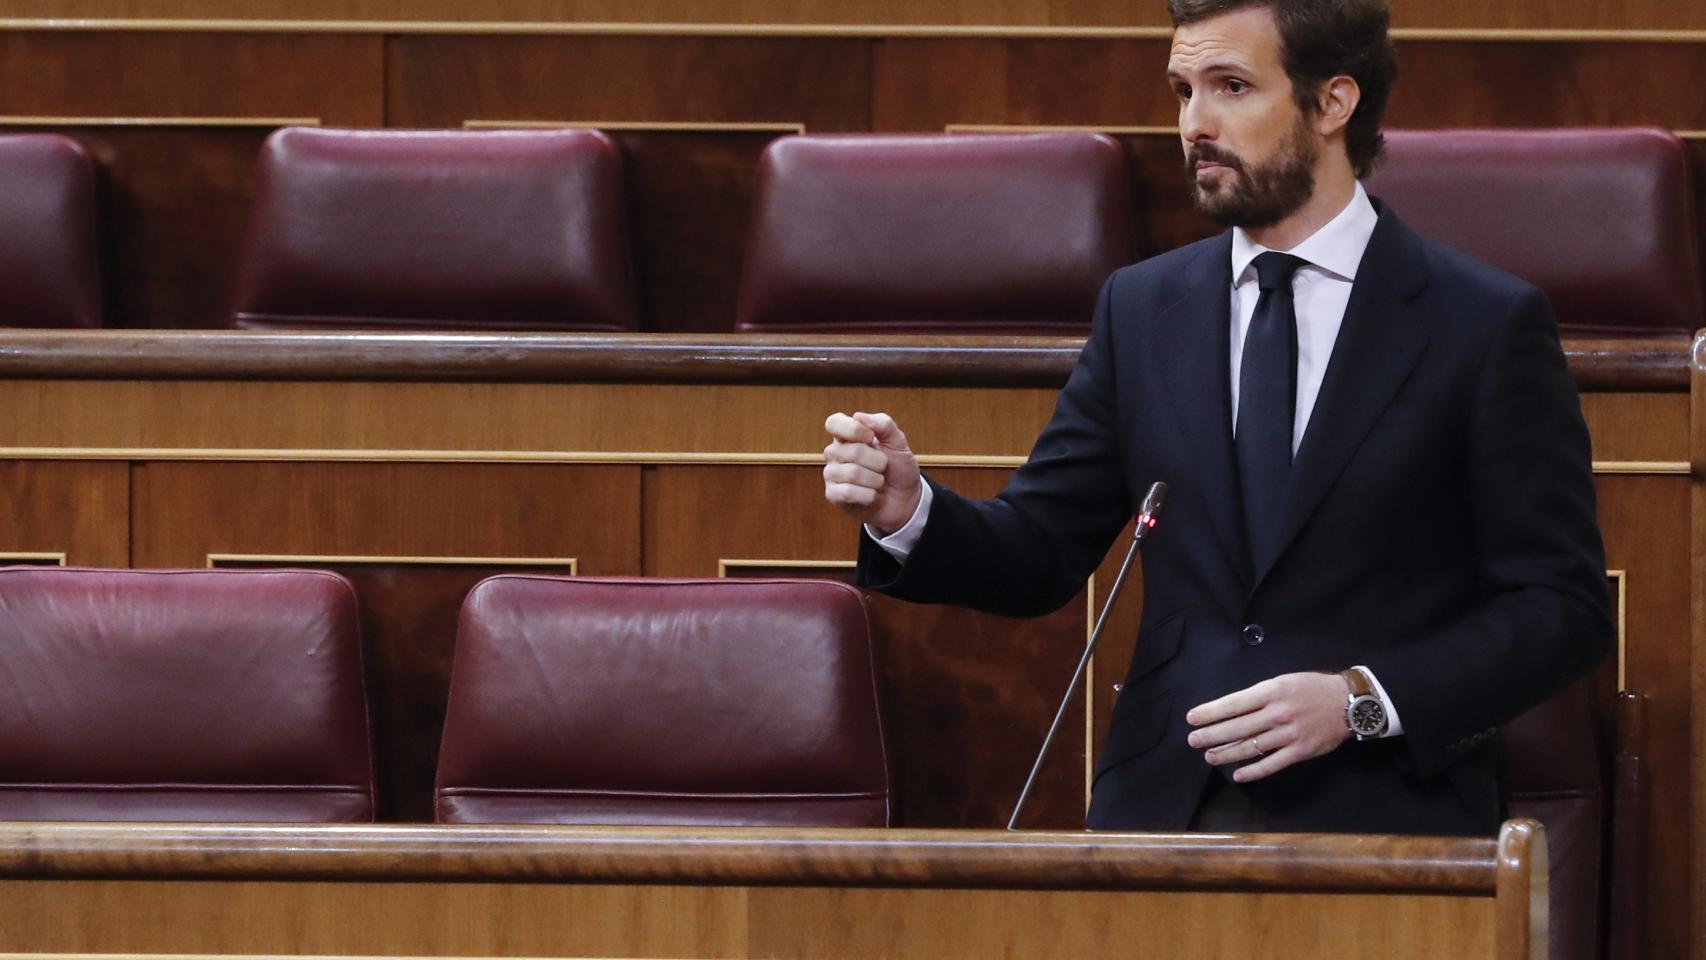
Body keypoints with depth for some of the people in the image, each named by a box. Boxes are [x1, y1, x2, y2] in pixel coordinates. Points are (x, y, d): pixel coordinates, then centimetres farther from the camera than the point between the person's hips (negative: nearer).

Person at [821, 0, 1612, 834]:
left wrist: (1363, 702, -13)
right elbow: (1039, 554, 13)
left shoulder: (1487, 324, 0)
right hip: (1162, 810, 3)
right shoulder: (1142, 308, 13)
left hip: (1381, 822, -3)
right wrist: (910, 513, -8)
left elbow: (1561, 606, -1)